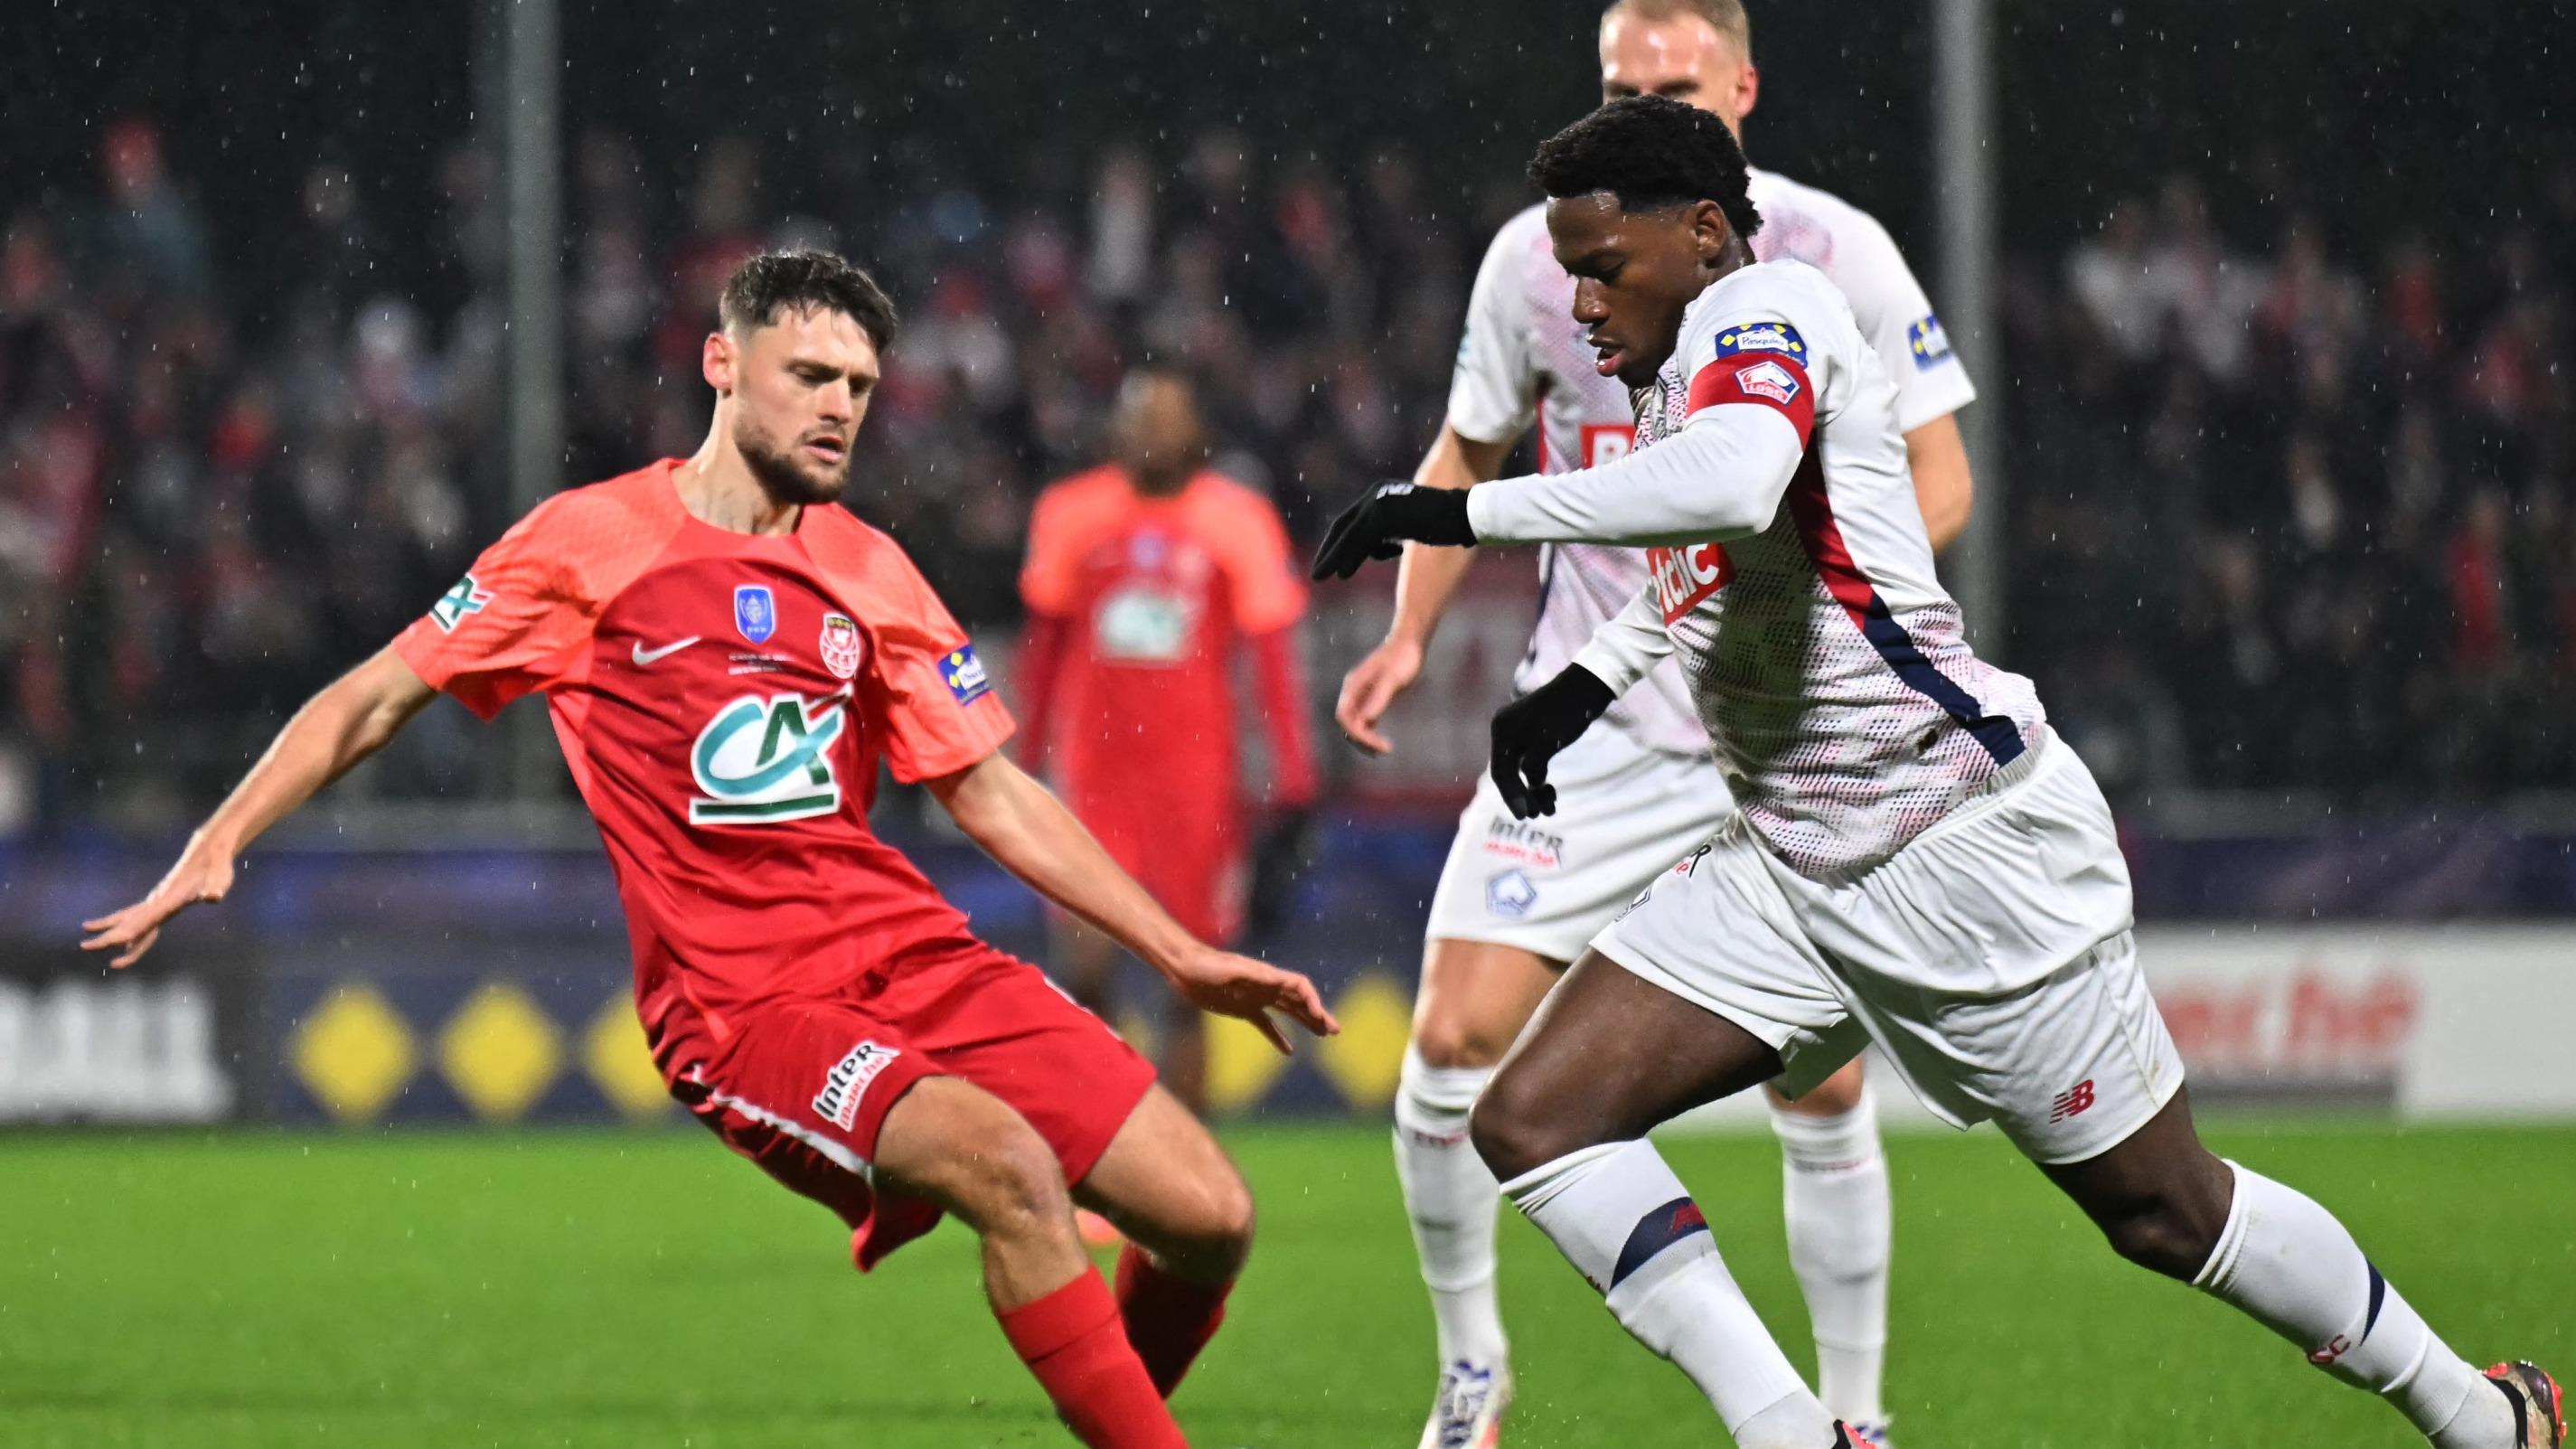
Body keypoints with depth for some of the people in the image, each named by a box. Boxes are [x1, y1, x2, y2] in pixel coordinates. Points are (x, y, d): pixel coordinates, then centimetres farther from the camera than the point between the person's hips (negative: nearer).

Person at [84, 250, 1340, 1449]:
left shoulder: (870, 574, 13)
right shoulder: (592, 542, 1)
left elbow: (991, 795, 18)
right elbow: (379, 698, 6)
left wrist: (1182, 956, 13)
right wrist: (218, 843, -5)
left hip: (914, 950, 5)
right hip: (739, 1000, -5)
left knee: (1209, 1217, -8)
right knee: (1011, 1170, -32)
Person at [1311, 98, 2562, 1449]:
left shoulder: (1766, 309, -16)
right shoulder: (1673, 367, 11)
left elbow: (1728, 482, -40)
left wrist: (1460, 512, -36)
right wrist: (1589, 677, 21)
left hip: (1970, 843, -9)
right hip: (1787, 865, 9)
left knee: (2162, 1209, 1)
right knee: (1533, 1121, -8)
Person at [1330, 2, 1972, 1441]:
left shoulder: (1834, 253, -8)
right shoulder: (1537, 256, -1)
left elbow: (1937, 482, -4)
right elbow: (1467, 455, 15)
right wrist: (1410, 634, 1)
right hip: (1592, 716, 2)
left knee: (1822, 1081, -6)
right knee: (1457, 1037, -8)